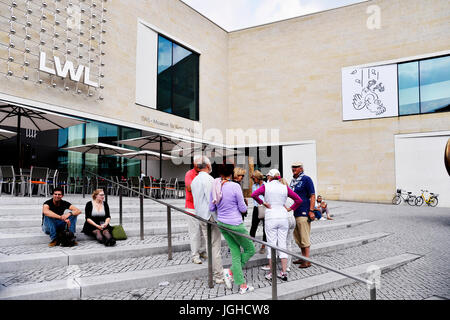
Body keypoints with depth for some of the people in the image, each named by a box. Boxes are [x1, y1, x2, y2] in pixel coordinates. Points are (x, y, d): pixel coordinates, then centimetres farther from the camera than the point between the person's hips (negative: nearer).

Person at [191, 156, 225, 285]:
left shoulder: (194, 180, 14)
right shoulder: (208, 179, -15)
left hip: (200, 216, 9)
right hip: (210, 216, -9)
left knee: (209, 245, 14)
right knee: (215, 246, -4)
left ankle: (213, 273, 21)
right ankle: (219, 276, 1)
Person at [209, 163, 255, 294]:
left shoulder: (215, 186, -2)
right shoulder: (235, 186, -19)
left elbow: (211, 208, 5)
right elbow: (243, 209, -12)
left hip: (222, 223, 7)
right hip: (235, 224, -7)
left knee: (236, 254, 14)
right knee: (250, 250, 13)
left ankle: (242, 286, 16)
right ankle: (230, 271, 4)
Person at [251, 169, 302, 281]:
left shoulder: (266, 186, -1)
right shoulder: (285, 187, 6)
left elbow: (254, 194, -16)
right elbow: (299, 200, 2)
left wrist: (262, 203, -4)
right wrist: (290, 209, 9)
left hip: (271, 218, -3)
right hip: (283, 217, 3)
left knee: (271, 244, 3)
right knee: (282, 244, 8)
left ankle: (271, 273, 8)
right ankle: (284, 273, 10)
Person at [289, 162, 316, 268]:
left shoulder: (306, 179, -7)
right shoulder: (293, 180, 16)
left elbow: (312, 196, -11)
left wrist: (311, 211, -17)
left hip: (303, 213, -8)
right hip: (294, 212, 8)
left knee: (304, 237, -4)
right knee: (298, 237, 14)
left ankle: (307, 261, 4)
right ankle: (303, 257, 26)